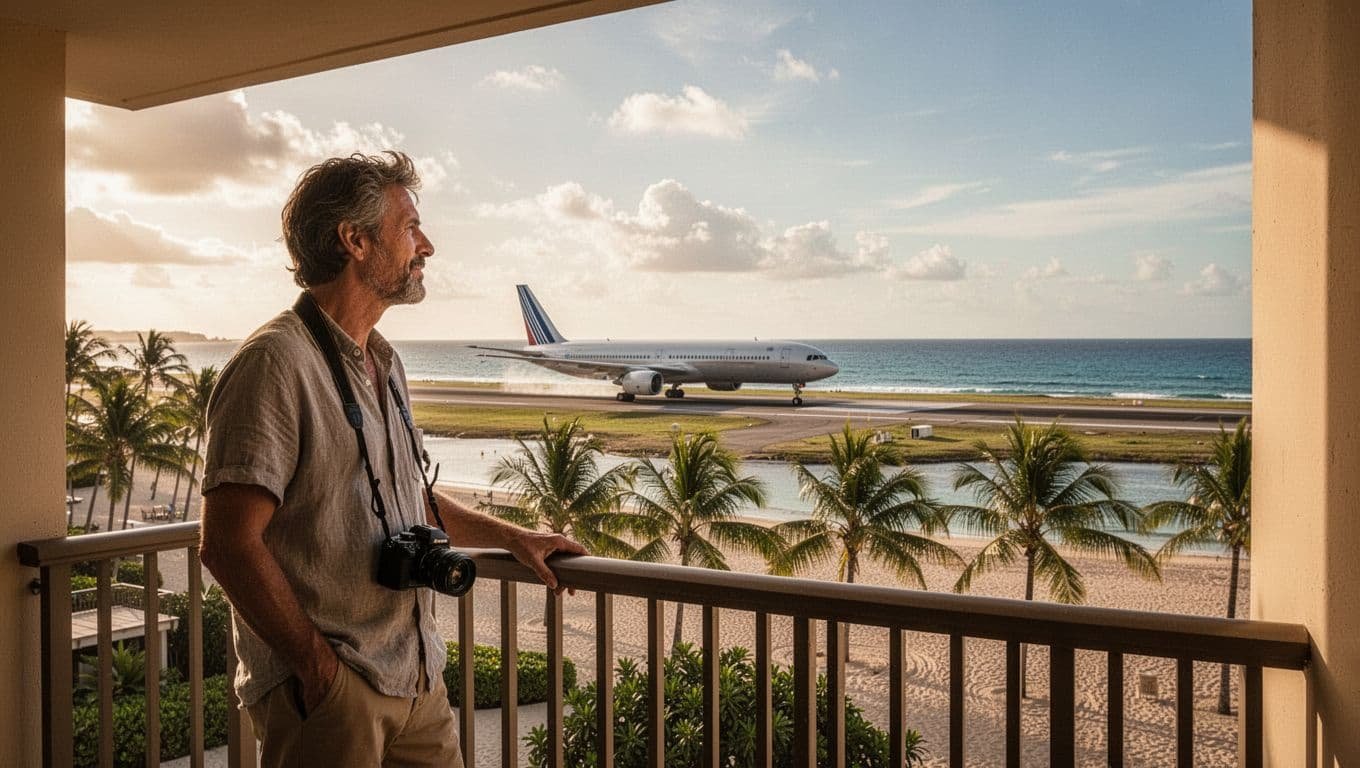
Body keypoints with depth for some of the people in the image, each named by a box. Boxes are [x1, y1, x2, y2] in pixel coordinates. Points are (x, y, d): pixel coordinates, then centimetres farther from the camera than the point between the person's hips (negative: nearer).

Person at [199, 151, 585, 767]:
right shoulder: (276, 363, -16)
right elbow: (229, 544, -20)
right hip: (325, 692, -8)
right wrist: (319, 666, -16)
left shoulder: (384, 364, 13)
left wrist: (511, 537, 21)